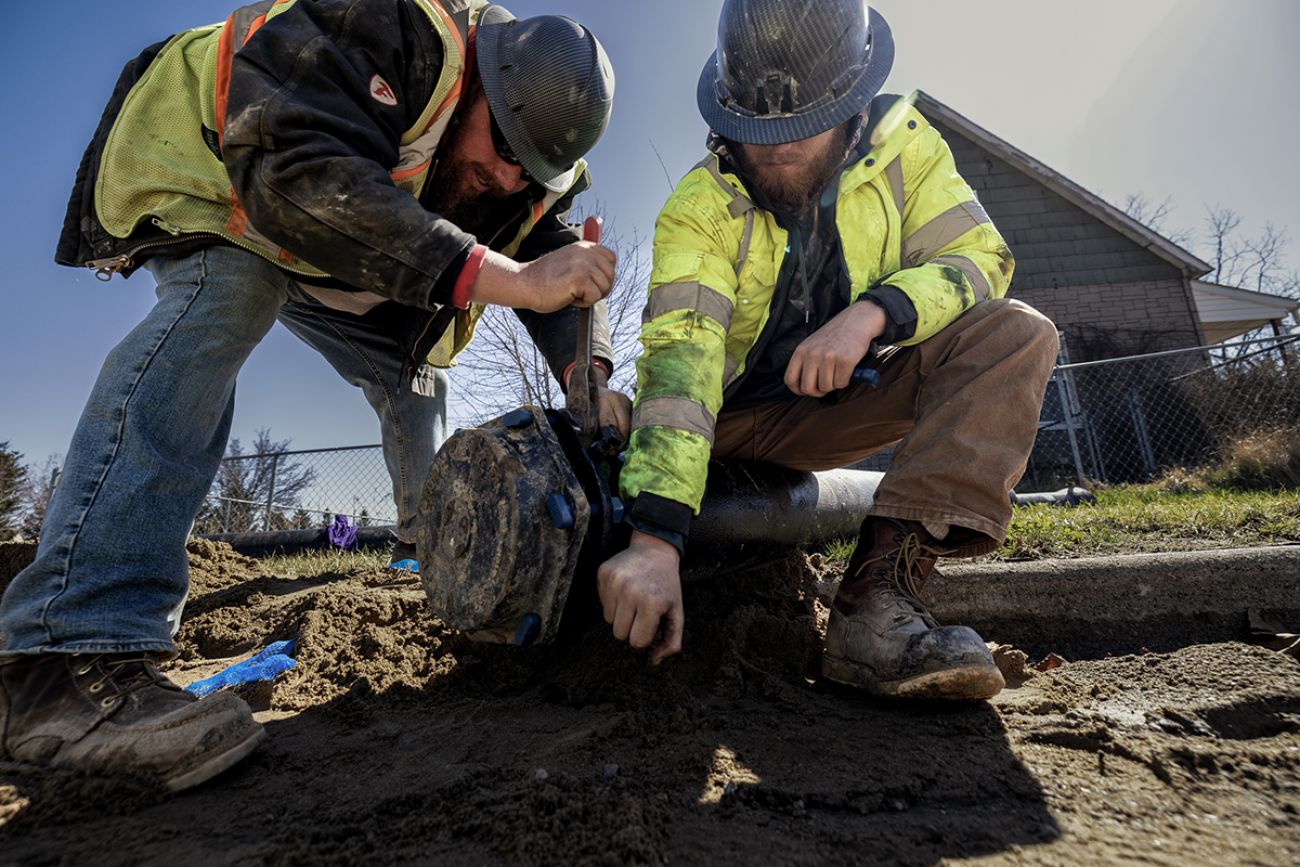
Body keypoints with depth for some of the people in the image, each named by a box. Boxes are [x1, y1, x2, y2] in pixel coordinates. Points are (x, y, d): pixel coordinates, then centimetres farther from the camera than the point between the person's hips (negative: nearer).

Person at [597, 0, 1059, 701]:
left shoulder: (903, 146, -4)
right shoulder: (699, 205, -16)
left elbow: (980, 258, -10)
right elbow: (678, 355, -32)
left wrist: (872, 312, -32)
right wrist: (655, 538, -43)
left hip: (841, 404, 1)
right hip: (733, 418, 0)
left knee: (1016, 336, -20)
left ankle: (876, 594, -36)